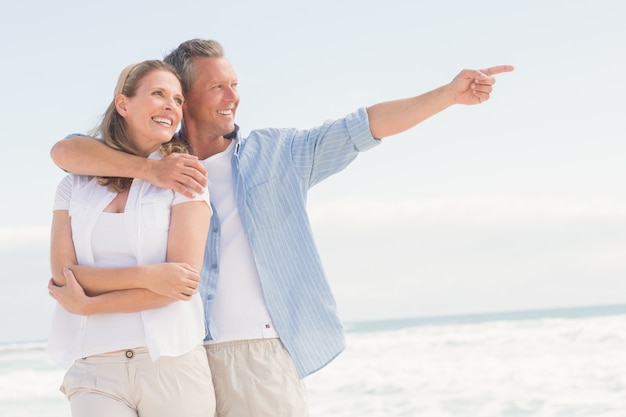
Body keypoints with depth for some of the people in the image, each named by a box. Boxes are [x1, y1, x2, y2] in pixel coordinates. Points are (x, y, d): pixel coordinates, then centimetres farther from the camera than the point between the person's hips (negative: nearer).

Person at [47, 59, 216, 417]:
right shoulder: (76, 185, 10)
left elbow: (184, 278, -8)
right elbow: (63, 274, -1)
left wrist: (88, 305, -8)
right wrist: (146, 275, -15)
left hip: (171, 363, -1)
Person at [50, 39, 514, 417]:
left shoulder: (275, 153, 12)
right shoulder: (155, 161, 8)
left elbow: (362, 127, 5)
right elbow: (65, 151, -4)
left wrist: (450, 93, -2)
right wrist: (148, 169, -19)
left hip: (263, 354, 0)